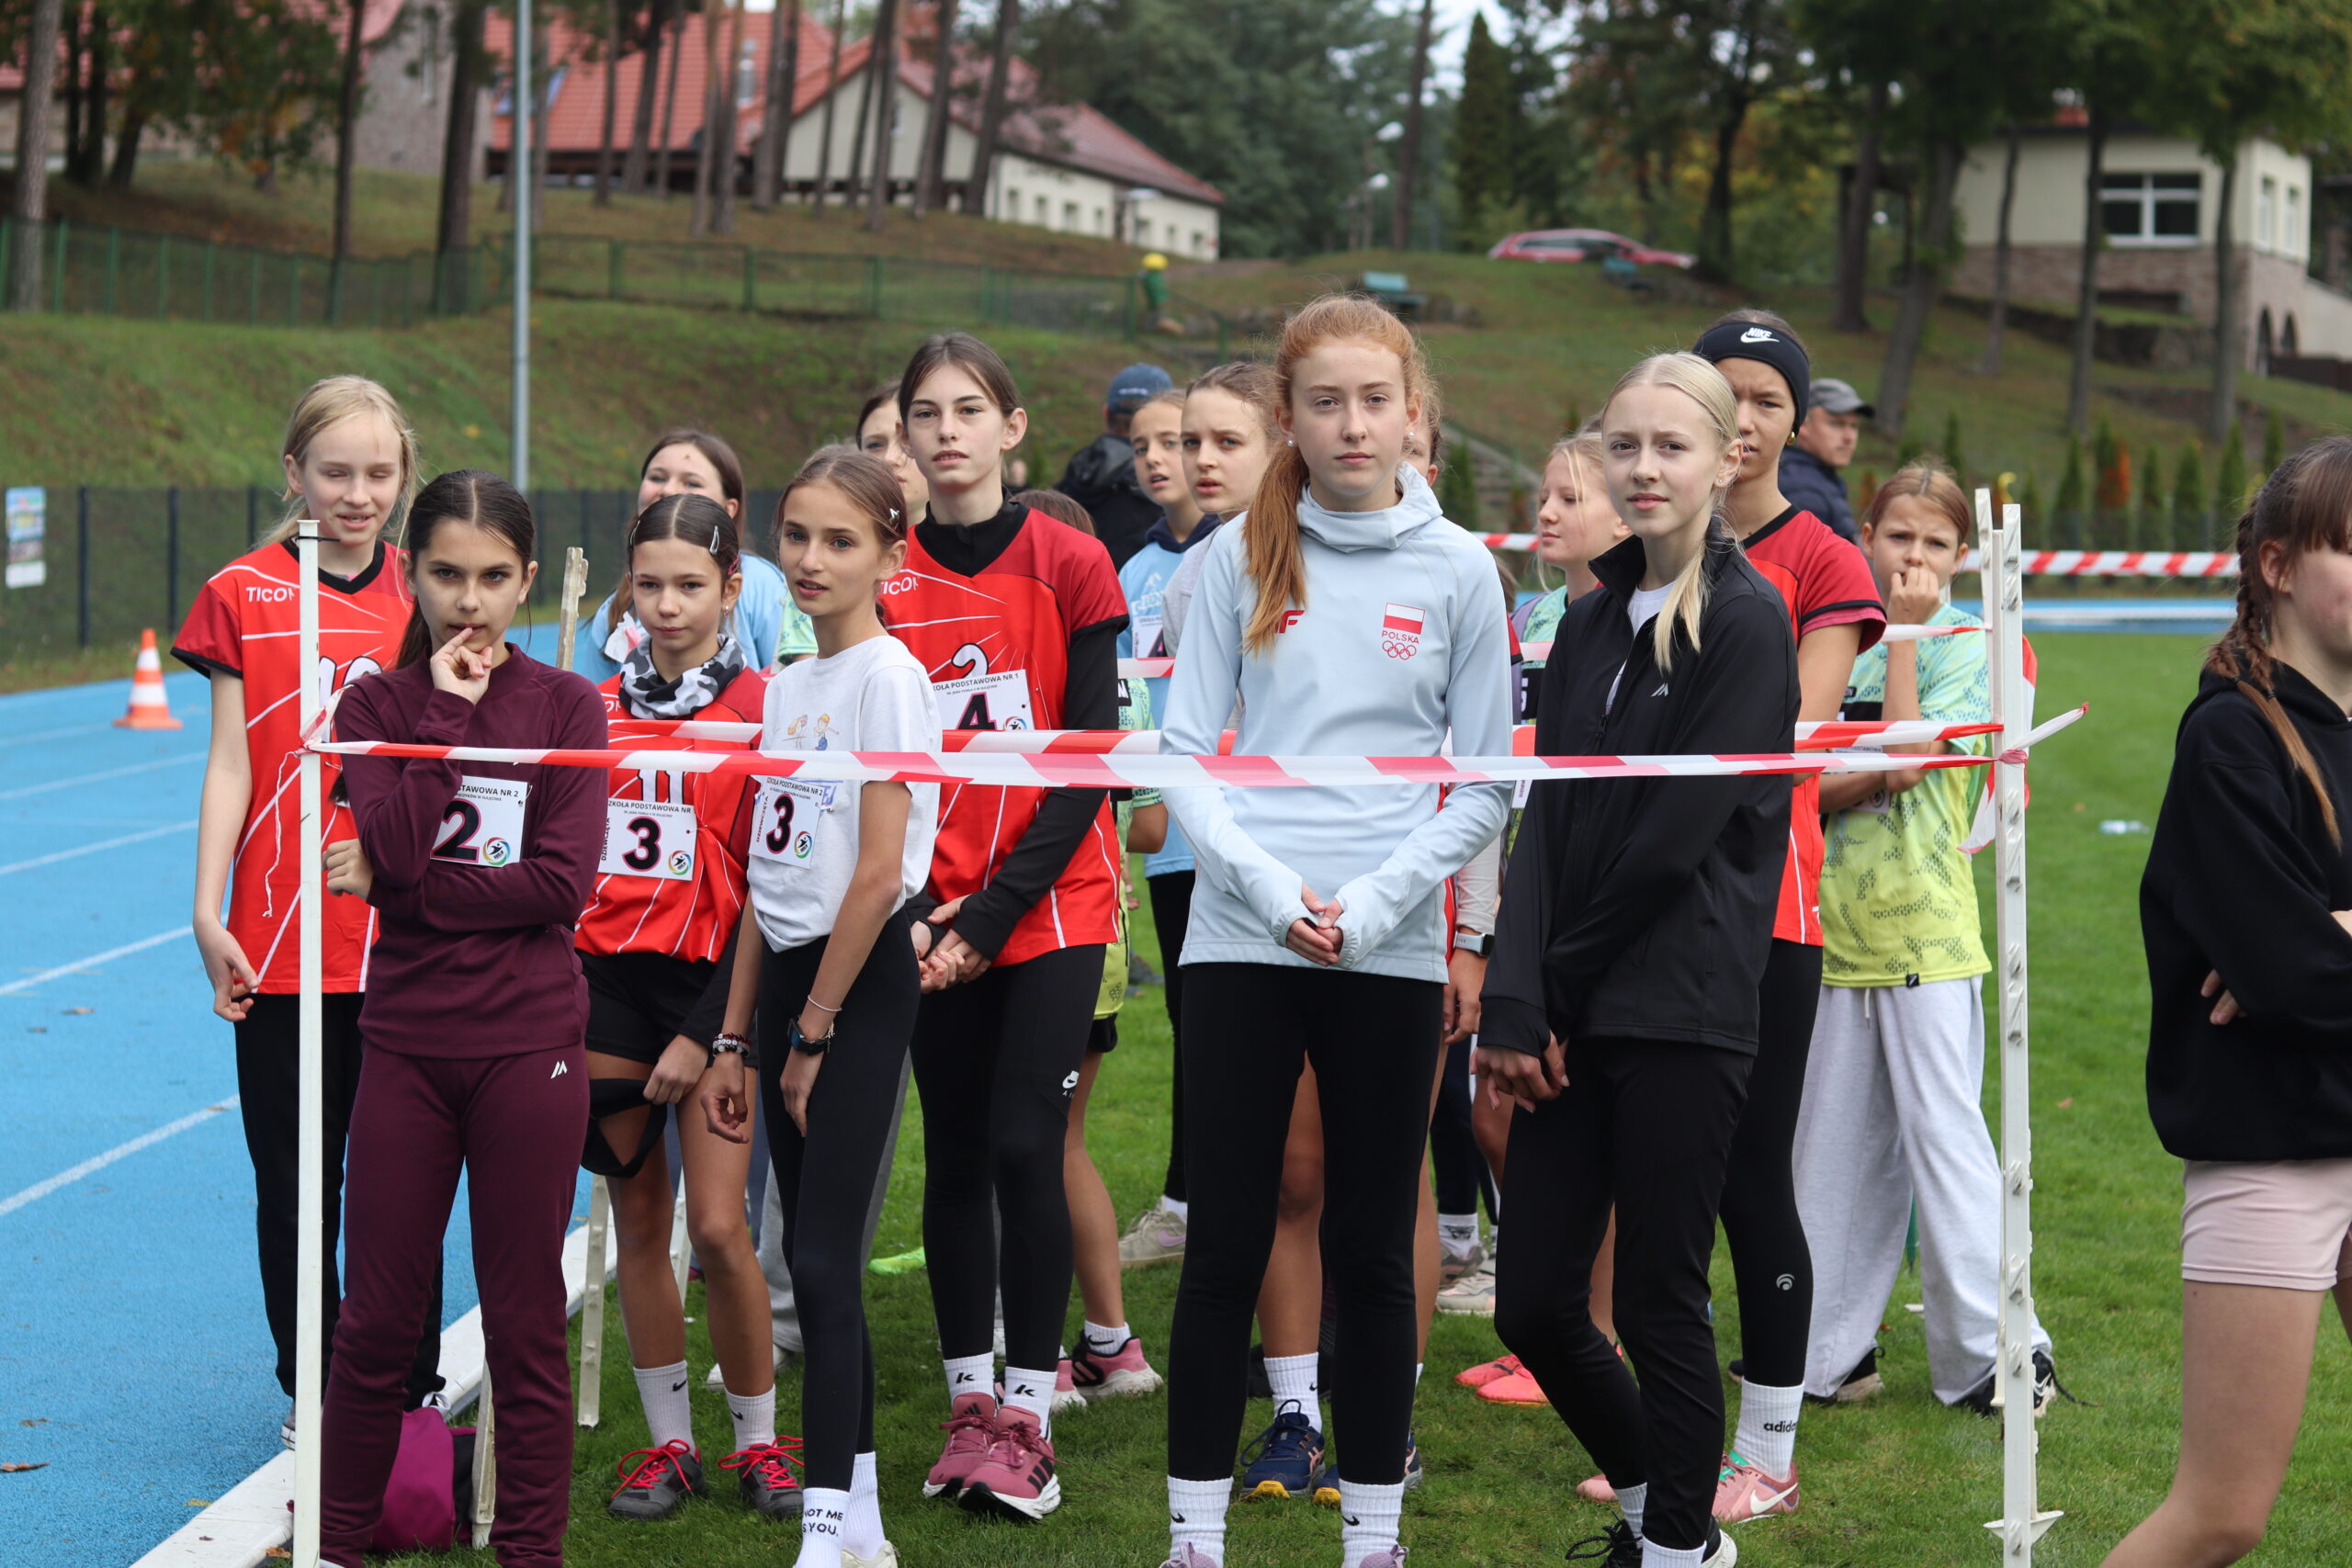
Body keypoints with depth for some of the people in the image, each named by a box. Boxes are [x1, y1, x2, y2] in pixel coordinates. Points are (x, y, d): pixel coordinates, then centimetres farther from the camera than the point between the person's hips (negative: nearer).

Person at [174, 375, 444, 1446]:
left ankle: (410, 1391, 19)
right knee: (293, 1181, 7)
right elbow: (230, 763, -1)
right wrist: (208, 914, -6)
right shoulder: (245, 595, 0)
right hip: (283, 942, -1)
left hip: (406, 940, 1)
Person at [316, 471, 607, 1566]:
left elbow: (562, 883, -10)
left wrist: (397, 887, -9)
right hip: (408, 1044, 1)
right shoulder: (377, 704, 4)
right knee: (377, 1318, 5)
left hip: (530, 1044, -1)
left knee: (525, 1321, 4)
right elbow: (395, 845, -14)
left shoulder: (566, 706, 1)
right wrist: (447, 711, -12)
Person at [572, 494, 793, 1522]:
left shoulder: (760, 709, -4)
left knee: (718, 1228, -7)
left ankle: (757, 1442, 9)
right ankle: (668, 1444, 16)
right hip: (605, 981, 4)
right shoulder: (596, 709, 9)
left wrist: (706, 1034, -9)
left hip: (709, 983, -4)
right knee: (638, 1226, 6)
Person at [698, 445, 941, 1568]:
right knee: (811, 1261, 9)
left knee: (824, 1261, -11)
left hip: (861, 983, -8)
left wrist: (813, 1032, -13)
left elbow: (878, 873, -16)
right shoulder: (785, 686, 14)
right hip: (789, 977, 8)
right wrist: (736, 1040, 13)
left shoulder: (886, 676, -10)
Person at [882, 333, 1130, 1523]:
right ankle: (969, 1402, 17)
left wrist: (998, 907, -13)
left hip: (1050, 907, -2)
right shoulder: (885, 580, 3)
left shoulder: (1069, 565, -4)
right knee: (954, 1154, 6)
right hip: (932, 921, 3)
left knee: (1024, 1146, -7)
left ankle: (1027, 1413, 1)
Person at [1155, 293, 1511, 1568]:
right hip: (1240, 942, 0)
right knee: (1224, 1247, 2)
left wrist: (1381, 894, -9)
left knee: (1372, 1247, 6)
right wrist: (1268, 885, -11)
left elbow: (1486, 782, 4)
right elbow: (1183, 754, 3)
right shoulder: (1240, 557, 4)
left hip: (1391, 952, 0)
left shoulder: (1457, 570, 4)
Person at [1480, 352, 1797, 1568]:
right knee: (1533, 1305, 7)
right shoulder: (1591, 621, 13)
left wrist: (1562, 973, -5)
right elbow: (1545, 821, 4)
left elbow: (1676, 835, -12)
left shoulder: (1747, 624, -8)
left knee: (1661, 1303, 0)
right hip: (1575, 1013, 6)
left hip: (1680, 1009, -6)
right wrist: (1516, 1007, -6)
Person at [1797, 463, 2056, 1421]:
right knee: (1833, 1144, 9)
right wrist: (1874, 774, -10)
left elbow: (1906, 759, -15)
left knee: (1944, 1135, -5)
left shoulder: (1967, 648, -1)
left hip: (1925, 929, -4)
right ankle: (1824, 1349, 17)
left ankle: (1991, 1349, 3)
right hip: (1833, 924, 4)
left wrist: (1904, 633, -11)